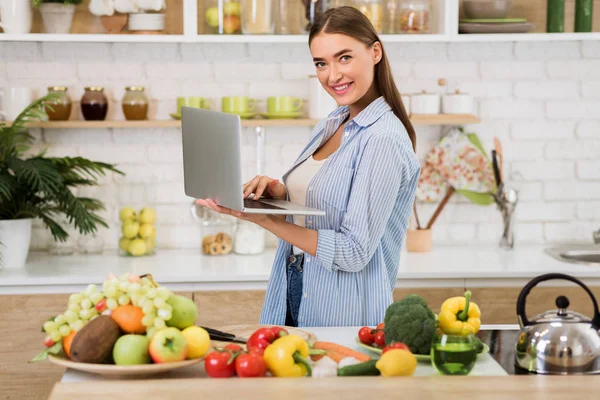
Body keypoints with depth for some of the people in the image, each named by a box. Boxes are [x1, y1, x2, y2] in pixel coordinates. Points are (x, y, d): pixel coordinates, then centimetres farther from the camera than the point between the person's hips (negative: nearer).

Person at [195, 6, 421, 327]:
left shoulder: (383, 139, -20)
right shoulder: (332, 124, 6)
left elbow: (354, 253, -22)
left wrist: (262, 219, -23)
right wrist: (279, 195, -5)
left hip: (343, 316, -8)